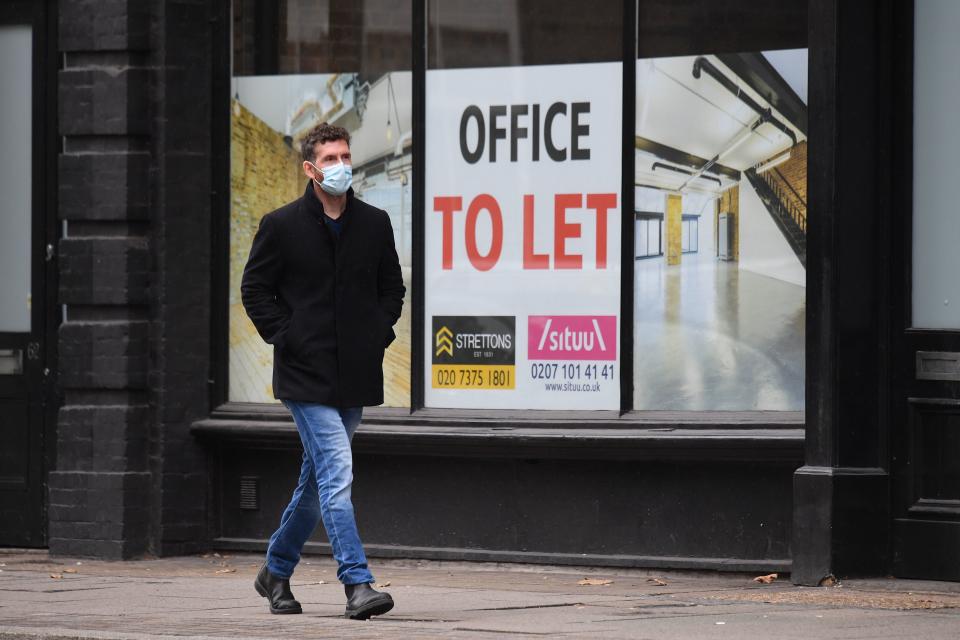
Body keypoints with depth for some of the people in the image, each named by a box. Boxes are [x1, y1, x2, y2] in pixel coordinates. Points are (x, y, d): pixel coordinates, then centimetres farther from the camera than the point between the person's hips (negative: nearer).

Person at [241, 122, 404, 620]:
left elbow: (391, 286, 18)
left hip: (356, 374, 5)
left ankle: (277, 570, 31)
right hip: (306, 374, -5)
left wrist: (379, 334, 4)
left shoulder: (375, 224, 8)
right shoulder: (282, 225, -3)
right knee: (337, 472, -16)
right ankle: (357, 584, -19)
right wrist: (285, 336, -7)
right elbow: (255, 288, 3)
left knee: (318, 478, 14)